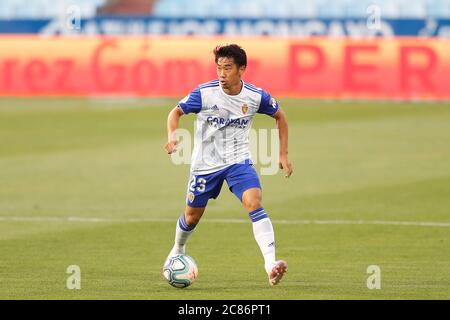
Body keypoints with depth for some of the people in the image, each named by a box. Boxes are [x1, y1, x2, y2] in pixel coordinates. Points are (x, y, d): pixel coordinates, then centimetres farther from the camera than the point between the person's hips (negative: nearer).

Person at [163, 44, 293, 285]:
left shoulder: (256, 96, -11)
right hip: (205, 163, 0)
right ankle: (177, 251, 47)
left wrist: (283, 155, 4)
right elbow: (176, 112, -5)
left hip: (238, 161, 0)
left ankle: (270, 265, -34)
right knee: (192, 216, 13)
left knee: (255, 202, -25)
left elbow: (279, 116, 8)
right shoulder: (204, 93, -17)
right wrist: (172, 135, -26)